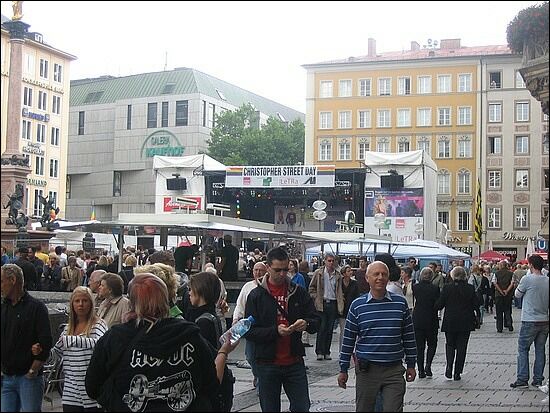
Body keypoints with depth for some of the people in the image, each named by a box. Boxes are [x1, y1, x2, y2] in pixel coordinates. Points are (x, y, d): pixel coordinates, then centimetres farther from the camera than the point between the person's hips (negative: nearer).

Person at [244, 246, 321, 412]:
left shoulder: (299, 292, 5)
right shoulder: (256, 296, -2)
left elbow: (316, 321, 6)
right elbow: (249, 331, -7)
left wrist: (306, 324, -17)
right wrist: (275, 331, -22)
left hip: (295, 362, 2)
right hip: (267, 364, -1)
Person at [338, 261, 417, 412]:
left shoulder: (400, 302, 2)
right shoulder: (357, 305, 0)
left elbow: (409, 336, 9)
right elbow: (348, 340, 5)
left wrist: (411, 365, 9)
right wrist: (343, 370, 5)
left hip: (394, 370, 0)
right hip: (366, 370, 0)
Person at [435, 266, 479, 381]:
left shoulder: (447, 288, -8)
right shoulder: (470, 288, -5)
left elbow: (439, 305, -6)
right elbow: (476, 305, 0)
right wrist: (477, 316, 17)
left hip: (450, 322, 0)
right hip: (465, 323, 0)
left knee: (450, 344, 15)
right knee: (461, 346, 7)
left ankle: (449, 366, -7)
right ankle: (457, 372, 6)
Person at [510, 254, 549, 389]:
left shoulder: (527, 279, -13)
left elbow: (518, 294, 1)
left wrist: (519, 286, 16)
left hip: (530, 321, -5)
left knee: (523, 350, 2)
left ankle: (522, 379, -2)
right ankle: (538, 379, 14)